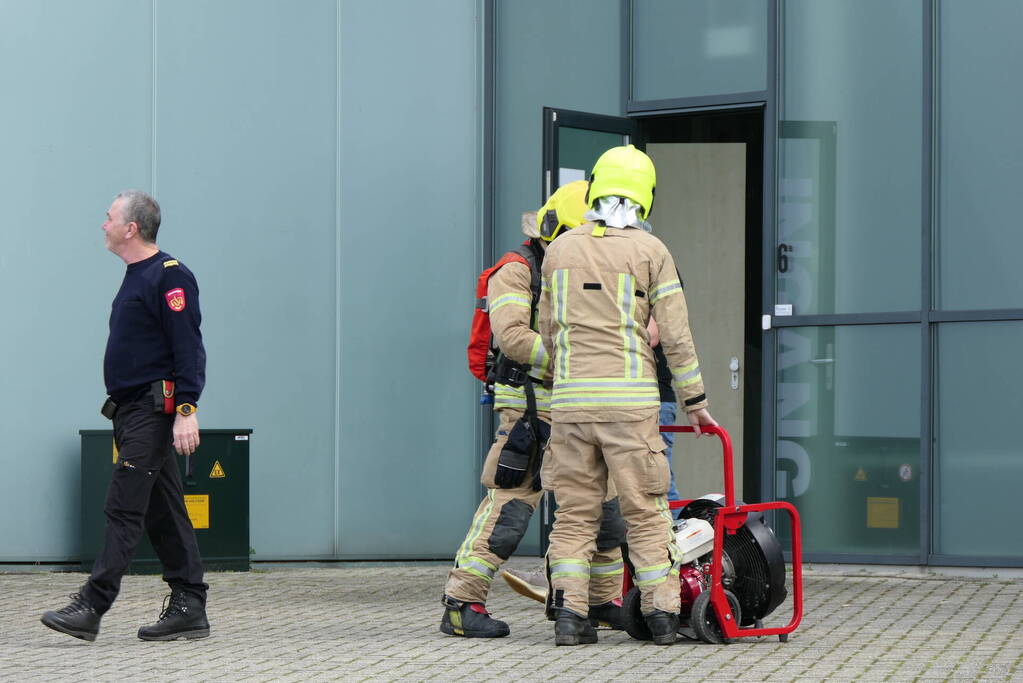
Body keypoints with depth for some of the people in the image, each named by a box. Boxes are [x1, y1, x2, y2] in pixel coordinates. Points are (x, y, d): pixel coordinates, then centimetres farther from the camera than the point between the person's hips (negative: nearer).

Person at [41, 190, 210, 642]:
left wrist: (186, 410, -24)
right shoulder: (136, 278, 19)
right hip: (132, 413, 10)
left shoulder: (170, 277, -12)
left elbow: (188, 349, -18)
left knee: (124, 507, -12)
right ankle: (189, 609, 11)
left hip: (154, 411, -10)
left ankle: (91, 608, -15)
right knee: (162, 512, 9)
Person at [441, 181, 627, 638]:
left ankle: (604, 601, 23)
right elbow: (512, 336, -20)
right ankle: (461, 605, -9)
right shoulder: (516, 272, -6)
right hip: (530, 410, -8)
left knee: (604, 508, 10)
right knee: (509, 507, -13)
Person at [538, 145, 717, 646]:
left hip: (569, 398, 3)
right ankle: (662, 614, 3)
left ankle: (568, 612, 0)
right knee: (645, 511, 3)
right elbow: (676, 336, -2)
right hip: (630, 401, -3)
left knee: (574, 512, 7)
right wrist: (694, 400, 8)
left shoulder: (560, 249, 9)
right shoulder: (650, 252, -1)